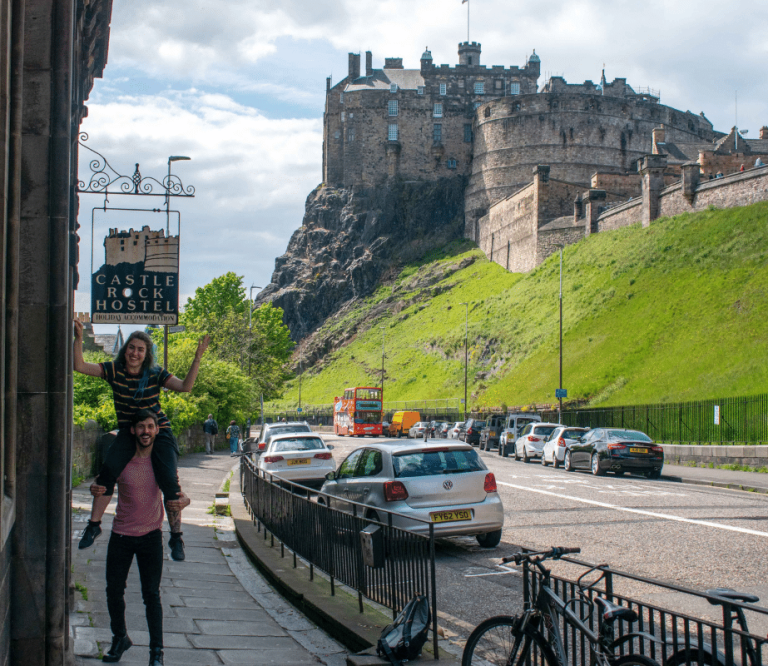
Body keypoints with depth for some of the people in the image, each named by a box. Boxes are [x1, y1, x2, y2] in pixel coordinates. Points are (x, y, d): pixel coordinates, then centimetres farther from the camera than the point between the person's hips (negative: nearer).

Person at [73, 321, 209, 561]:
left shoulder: (155, 374, -4)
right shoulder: (113, 370, -1)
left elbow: (185, 386, -14)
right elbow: (80, 366, -7)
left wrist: (197, 359, -23)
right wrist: (79, 339, -18)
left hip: (158, 432, -1)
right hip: (128, 433, 1)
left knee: (169, 483, -14)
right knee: (107, 471, -22)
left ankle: (176, 536, 1)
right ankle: (94, 524, -5)